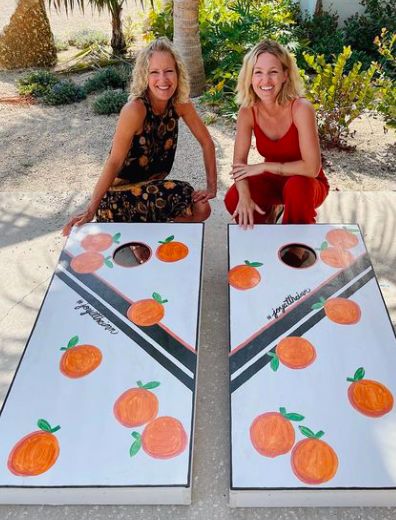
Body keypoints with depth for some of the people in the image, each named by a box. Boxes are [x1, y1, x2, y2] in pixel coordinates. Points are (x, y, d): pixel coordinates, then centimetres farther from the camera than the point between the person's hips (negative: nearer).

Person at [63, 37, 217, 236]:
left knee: (201, 210, -8)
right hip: (120, 192, -6)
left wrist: (211, 187, -6)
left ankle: (149, 227, 13)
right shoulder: (135, 109, -25)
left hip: (151, 184, 6)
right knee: (185, 196, -19)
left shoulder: (180, 103, -8)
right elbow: (114, 162, -24)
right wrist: (91, 211, -26)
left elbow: (207, 143, 0)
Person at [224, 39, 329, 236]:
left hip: (307, 183, -3)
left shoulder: (300, 108, -26)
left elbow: (312, 168, -30)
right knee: (233, 199, -23)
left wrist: (263, 167, -26)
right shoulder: (248, 111, -14)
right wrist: (244, 196, -33)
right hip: (273, 180, 3)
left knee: (296, 187, -37)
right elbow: (239, 161, -15)